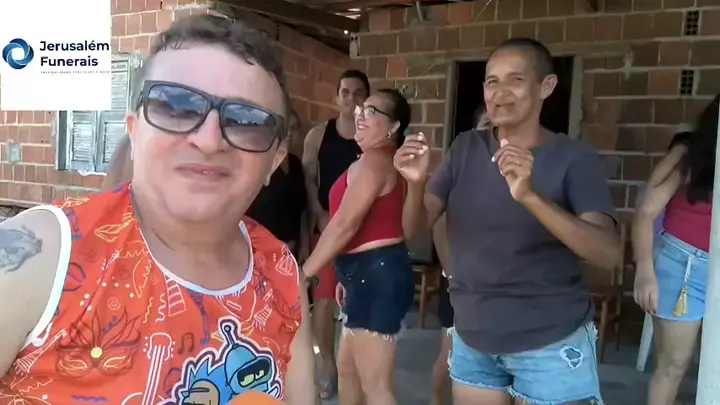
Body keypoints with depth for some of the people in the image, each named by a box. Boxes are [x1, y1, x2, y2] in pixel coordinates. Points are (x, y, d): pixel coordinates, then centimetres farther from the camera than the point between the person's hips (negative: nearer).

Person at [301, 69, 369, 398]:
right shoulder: (318, 135, 6)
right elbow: (307, 180, 5)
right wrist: (320, 216, -8)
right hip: (326, 226, 2)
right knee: (323, 299, 4)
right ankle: (328, 366, 20)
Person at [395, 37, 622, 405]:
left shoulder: (574, 159, -10)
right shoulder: (466, 149, 0)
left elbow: (608, 254, -22)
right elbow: (415, 227, -3)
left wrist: (529, 196, -36)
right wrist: (416, 184, -24)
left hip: (552, 344, -3)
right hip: (471, 339, 3)